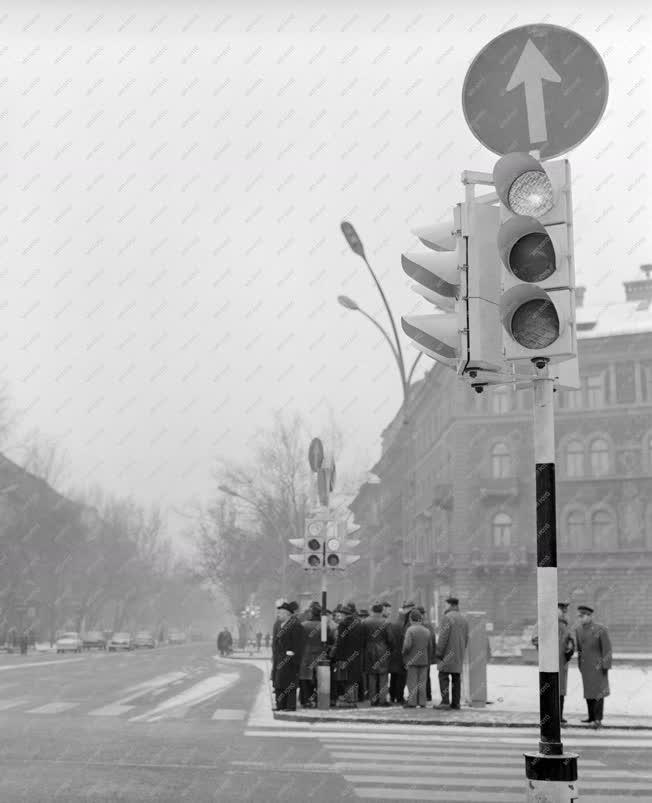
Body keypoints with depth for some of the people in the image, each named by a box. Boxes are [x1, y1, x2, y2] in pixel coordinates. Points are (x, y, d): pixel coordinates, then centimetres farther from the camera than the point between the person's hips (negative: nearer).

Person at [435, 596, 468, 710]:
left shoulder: (447, 617, -11)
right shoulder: (463, 619, 14)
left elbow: (443, 636, -16)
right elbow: (466, 638, 16)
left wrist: (439, 652, -12)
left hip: (448, 653, -7)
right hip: (459, 655, 7)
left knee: (443, 676, -5)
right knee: (456, 678, 8)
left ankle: (445, 701, -13)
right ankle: (456, 703, 7)